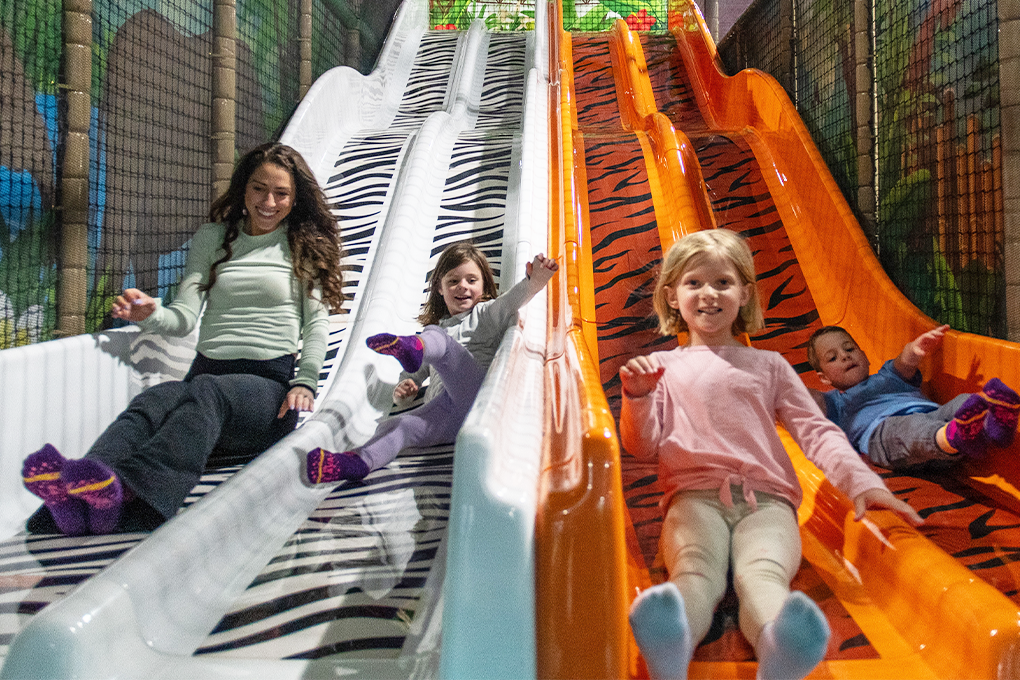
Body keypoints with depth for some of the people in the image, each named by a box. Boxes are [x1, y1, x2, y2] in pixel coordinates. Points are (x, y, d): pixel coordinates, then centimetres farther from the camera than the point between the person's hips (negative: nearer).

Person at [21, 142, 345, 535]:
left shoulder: (306, 247, 15)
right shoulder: (211, 239, 21)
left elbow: (317, 322, 5)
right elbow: (185, 317, 12)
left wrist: (305, 382, -11)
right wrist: (150, 315, -12)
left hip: (270, 384, -3)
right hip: (208, 370, 3)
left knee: (205, 391, -37)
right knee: (154, 400, -32)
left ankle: (123, 489, -62)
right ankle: (69, 496, -59)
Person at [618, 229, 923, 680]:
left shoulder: (767, 364, 26)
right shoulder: (663, 367, 22)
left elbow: (815, 431, 16)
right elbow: (641, 447, 15)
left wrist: (862, 482, -2)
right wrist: (637, 398, -5)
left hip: (766, 497, 1)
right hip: (695, 495, -1)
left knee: (761, 572, -35)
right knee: (696, 571, -36)